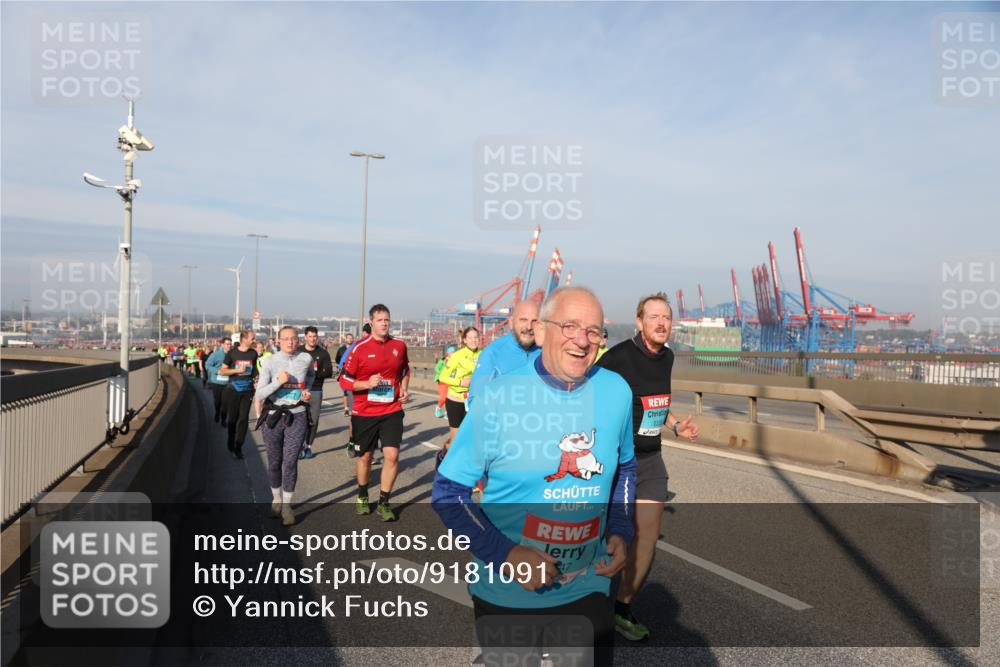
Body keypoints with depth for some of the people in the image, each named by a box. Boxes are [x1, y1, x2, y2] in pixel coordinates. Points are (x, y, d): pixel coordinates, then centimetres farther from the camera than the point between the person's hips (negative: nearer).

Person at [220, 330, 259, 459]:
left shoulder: (253, 353, 3)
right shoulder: (232, 353, -5)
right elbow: (222, 371, -4)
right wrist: (238, 370, -14)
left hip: (247, 390, 2)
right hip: (233, 389, -2)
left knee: (243, 418, -1)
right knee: (232, 418, 6)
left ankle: (238, 447, 6)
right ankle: (230, 445, 24)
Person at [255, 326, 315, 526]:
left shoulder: (306, 358, -1)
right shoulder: (269, 362, -4)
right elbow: (259, 394, -7)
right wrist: (278, 382, -19)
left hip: (297, 417, 0)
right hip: (273, 417, 0)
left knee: (290, 462, -4)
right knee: (274, 462, 10)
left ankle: (287, 505, 8)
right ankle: (276, 499, 31)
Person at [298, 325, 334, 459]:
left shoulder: (323, 353, 4)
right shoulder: (298, 351, 4)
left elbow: (329, 372, -2)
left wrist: (315, 373, -17)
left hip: (316, 391, 1)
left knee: (313, 420, 2)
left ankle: (308, 446, 15)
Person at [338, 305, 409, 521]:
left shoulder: (399, 346, 2)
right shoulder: (359, 348, -9)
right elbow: (344, 380, -6)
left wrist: (404, 389, 6)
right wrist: (367, 383, -21)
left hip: (392, 411, 2)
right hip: (364, 413, -1)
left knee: (392, 455, -8)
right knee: (365, 456, 14)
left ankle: (383, 503, 10)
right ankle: (362, 496, 39)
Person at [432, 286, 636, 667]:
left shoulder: (617, 392, -6)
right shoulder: (499, 397, -18)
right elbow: (447, 491, -12)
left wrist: (620, 531, 0)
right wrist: (505, 555, -22)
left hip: (588, 590, 3)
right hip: (506, 596, -3)